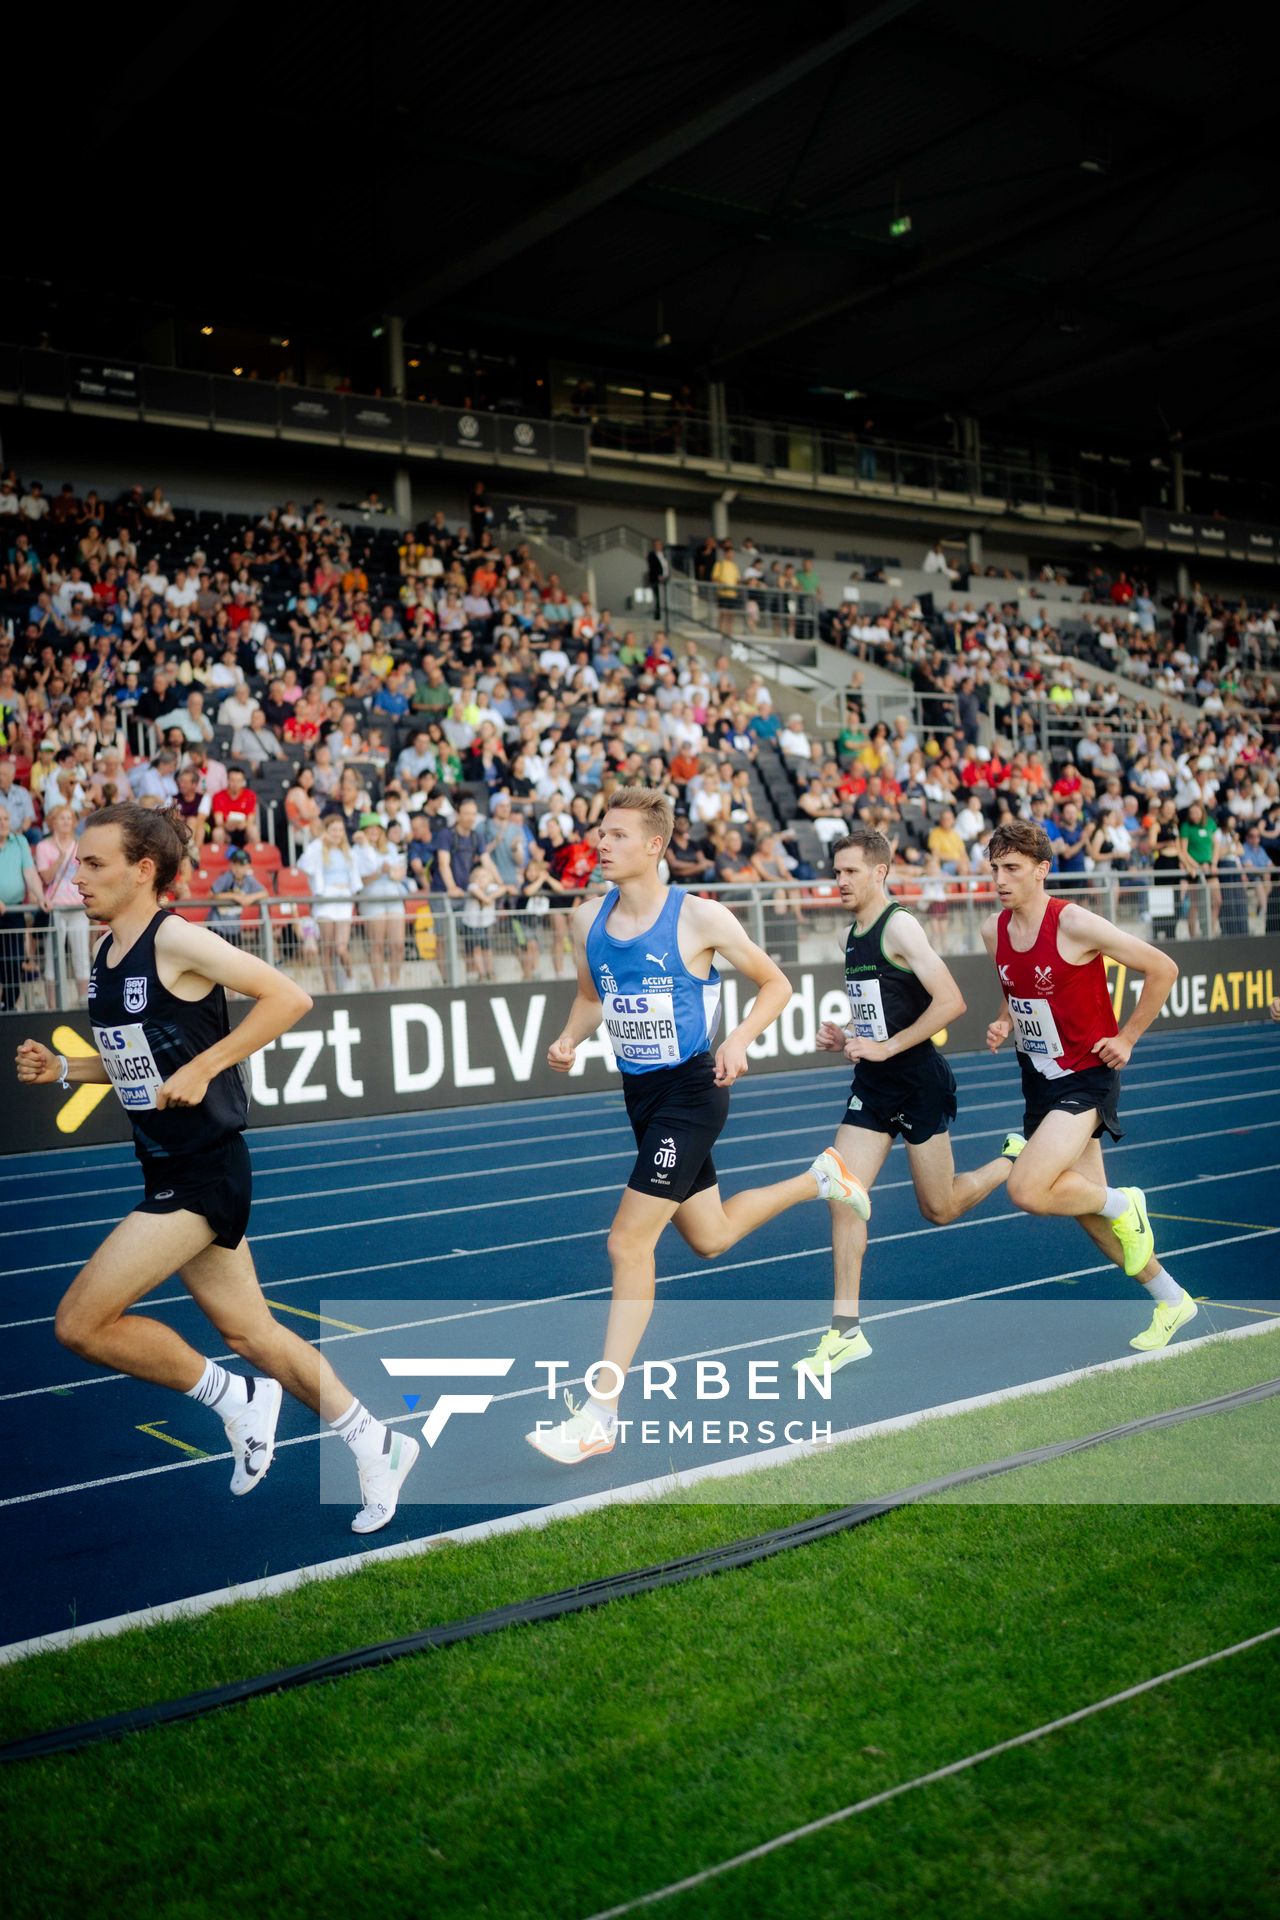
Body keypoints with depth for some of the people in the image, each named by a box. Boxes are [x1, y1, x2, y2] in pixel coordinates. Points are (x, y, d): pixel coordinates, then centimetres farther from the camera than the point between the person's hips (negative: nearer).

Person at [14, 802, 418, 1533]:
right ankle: (377, 1445, 27)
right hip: (170, 1171, 9)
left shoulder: (177, 940, -15)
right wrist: (62, 1068, 4)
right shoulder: (106, 954, 10)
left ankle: (236, 1398, 8)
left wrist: (202, 1068, -21)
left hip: (205, 1173, -9)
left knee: (81, 1321, -9)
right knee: (253, 1334, 13)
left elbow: (289, 997, -19)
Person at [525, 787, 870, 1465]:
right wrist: (569, 1039, -2)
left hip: (690, 1091, -7)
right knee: (710, 1237, 20)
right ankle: (819, 1178, 45)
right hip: (639, 1093, 7)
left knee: (628, 1241, -13)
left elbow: (775, 984, -4)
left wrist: (738, 1041, -19)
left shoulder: (699, 918, -15)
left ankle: (599, 1415, -4)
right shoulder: (587, 918, 1)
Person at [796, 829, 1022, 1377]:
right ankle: (845, 1330, 2)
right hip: (871, 1084, 7)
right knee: (844, 1196, -4)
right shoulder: (853, 936, 12)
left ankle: (1014, 1160, 33)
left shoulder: (899, 926, -14)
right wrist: (845, 1038, 6)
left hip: (917, 1081, -7)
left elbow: (951, 1001, -22)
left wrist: (886, 1047, -21)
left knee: (939, 1209, 5)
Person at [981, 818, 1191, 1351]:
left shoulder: (1075, 924, -20)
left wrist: (1127, 1038, -9)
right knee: (1089, 1210, 12)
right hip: (1038, 1077, 7)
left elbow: (1163, 968, -13)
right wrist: (1004, 1023, 0)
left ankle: (1123, 1203, 5)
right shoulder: (993, 931, 0)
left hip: (1086, 1080, -7)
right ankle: (1171, 1299, 31)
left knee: (1027, 1191, -23)